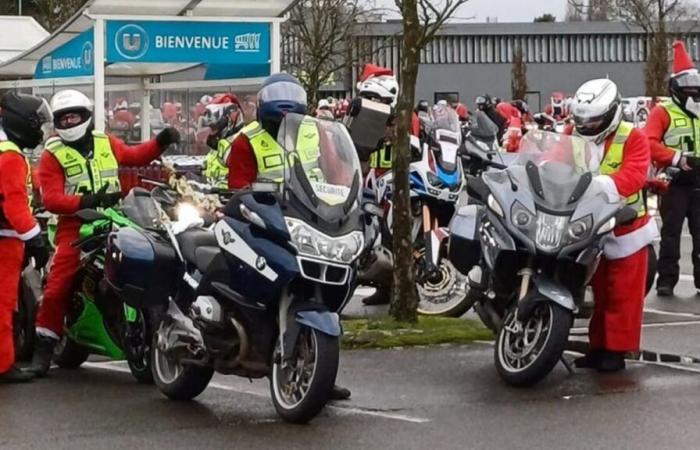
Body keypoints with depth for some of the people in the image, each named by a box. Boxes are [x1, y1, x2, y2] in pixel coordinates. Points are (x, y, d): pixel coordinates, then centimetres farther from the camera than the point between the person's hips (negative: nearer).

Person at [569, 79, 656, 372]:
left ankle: (617, 349, 6)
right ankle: (598, 346, 24)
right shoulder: (574, 138, 5)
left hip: (624, 229, -5)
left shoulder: (633, 138, -12)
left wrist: (602, 185, -42)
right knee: (599, 292, 15)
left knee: (623, 294, 0)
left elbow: (634, 175, -26)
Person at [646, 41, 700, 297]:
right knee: (671, 233, -1)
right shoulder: (663, 112, -4)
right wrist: (675, 158, -25)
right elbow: (649, 143, -17)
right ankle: (666, 279, 2)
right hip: (674, 182, -5)